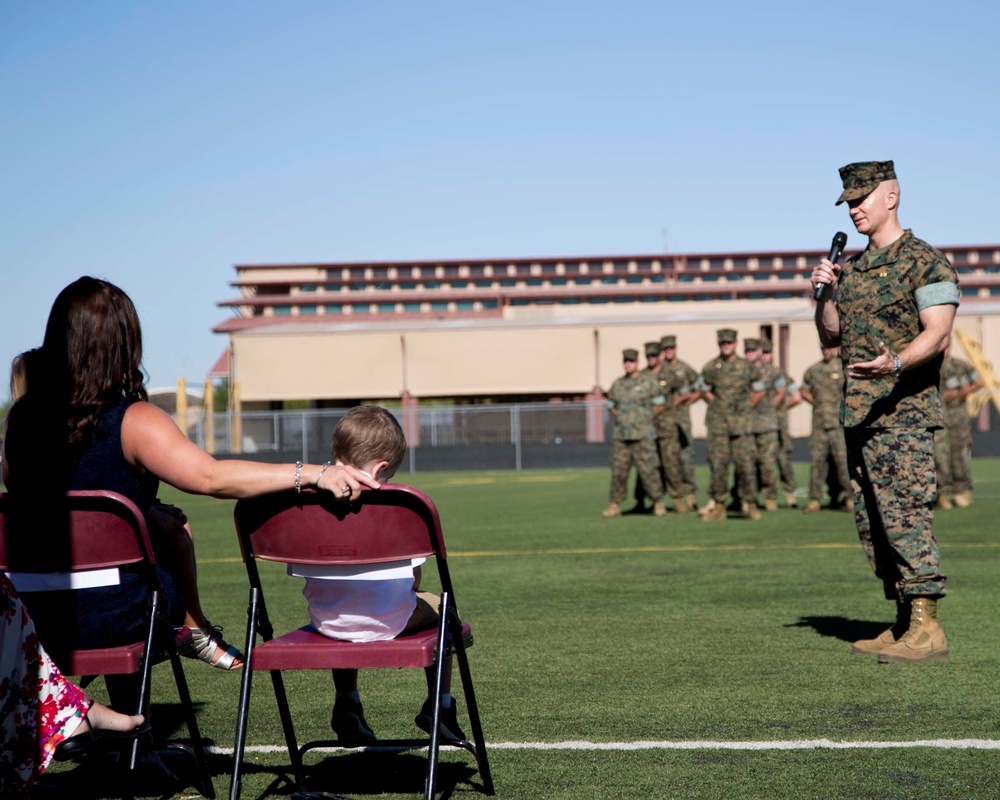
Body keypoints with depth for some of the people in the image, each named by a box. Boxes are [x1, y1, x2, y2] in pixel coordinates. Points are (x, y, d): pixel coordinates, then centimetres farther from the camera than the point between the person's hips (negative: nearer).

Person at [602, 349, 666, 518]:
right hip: (621, 437, 4)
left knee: (649, 471, -5)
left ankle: (658, 503, 5)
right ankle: (615, 505, 9)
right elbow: (611, 406, 23)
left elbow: (659, 404, 7)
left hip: (643, 436, -3)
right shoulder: (617, 385, 11)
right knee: (618, 472, 2)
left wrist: (647, 420, 8)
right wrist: (621, 419, 12)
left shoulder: (648, 382, 1)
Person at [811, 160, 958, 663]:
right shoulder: (852, 268, 17)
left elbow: (937, 335, -17)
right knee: (872, 524, 9)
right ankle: (904, 624, 15)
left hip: (903, 413, -8)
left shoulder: (925, 263, -7)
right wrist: (825, 294, 2)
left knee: (905, 515, -13)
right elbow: (831, 338, 20)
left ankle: (927, 631, -12)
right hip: (858, 413, 9)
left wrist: (894, 364, -35)